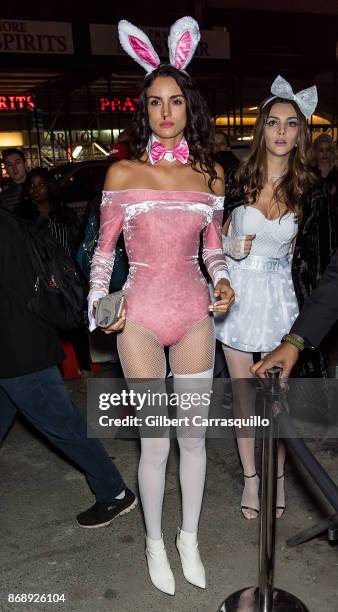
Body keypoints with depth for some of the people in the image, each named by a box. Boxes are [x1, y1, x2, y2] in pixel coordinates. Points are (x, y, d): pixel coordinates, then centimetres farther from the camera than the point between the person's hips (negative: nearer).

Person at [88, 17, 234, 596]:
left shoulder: (210, 172, 6)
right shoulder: (123, 172, -1)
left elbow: (213, 245, 13)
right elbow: (104, 247, 4)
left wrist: (222, 282, -6)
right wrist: (98, 303, -8)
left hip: (195, 314, 3)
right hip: (141, 316, -2)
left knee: (194, 435, 12)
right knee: (156, 443, 4)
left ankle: (189, 538, 35)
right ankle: (154, 542, 31)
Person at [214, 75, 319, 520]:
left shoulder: (305, 188, -2)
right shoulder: (239, 178, -5)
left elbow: (294, 246, 10)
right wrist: (230, 248, -14)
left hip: (279, 294, 0)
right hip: (239, 290, 0)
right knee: (244, 393, 9)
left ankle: (277, 476, 29)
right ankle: (250, 476, 27)